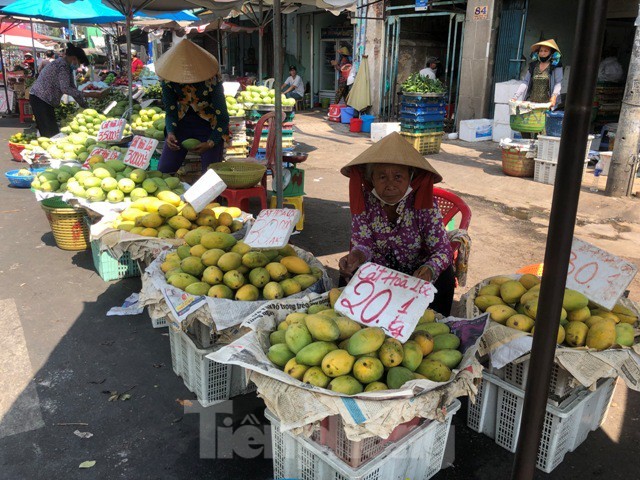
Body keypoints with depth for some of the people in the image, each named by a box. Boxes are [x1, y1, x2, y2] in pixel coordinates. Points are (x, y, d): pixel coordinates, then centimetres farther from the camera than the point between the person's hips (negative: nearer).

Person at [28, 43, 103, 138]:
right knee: (50, 133, -11)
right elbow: (65, 89, -27)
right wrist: (88, 94, -28)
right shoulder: (63, 65, -17)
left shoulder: (67, 67, 13)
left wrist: (85, 106, 10)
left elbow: (72, 88, 15)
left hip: (46, 100, 10)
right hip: (40, 99, -10)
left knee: (52, 132, 10)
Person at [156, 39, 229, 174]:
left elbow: (222, 116, -18)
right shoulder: (167, 78, -14)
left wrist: (211, 143, -27)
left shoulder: (211, 79, -25)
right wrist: (170, 132, -24)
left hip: (209, 125, -3)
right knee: (163, 170, -5)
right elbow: (170, 111, -5)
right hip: (182, 123, 3)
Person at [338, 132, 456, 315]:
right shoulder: (364, 200, -16)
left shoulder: (424, 204, -21)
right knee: (349, 277, -24)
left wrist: (429, 270, -46)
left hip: (417, 270, -1)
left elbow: (443, 250, -22)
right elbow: (363, 244, -13)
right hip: (378, 268, 1)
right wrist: (356, 257, -39)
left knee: (443, 280, -29)